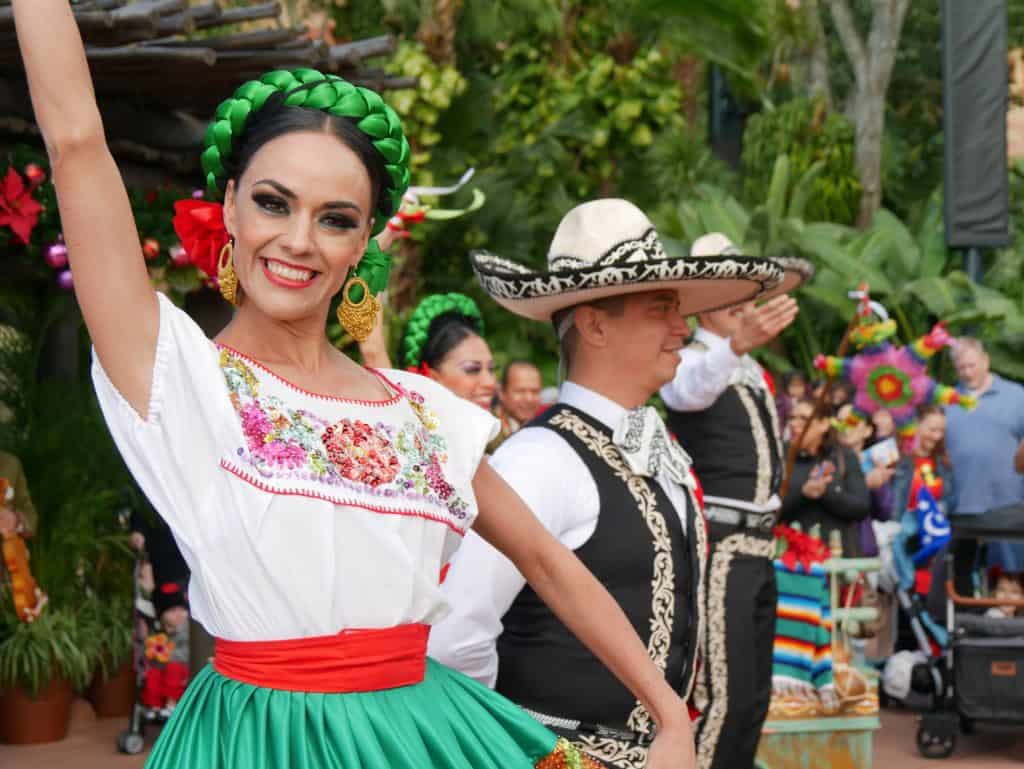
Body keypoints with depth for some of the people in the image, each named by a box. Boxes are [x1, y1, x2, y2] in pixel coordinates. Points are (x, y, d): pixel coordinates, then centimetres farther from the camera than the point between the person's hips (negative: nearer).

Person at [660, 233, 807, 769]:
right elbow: (690, 388, -37)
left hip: (757, 545, 9)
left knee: (753, 694, 12)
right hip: (719, 546, -9)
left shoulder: (753, 372, 17)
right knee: (724, 696, -13)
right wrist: (736, 344, -55)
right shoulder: (692, 361, -11)